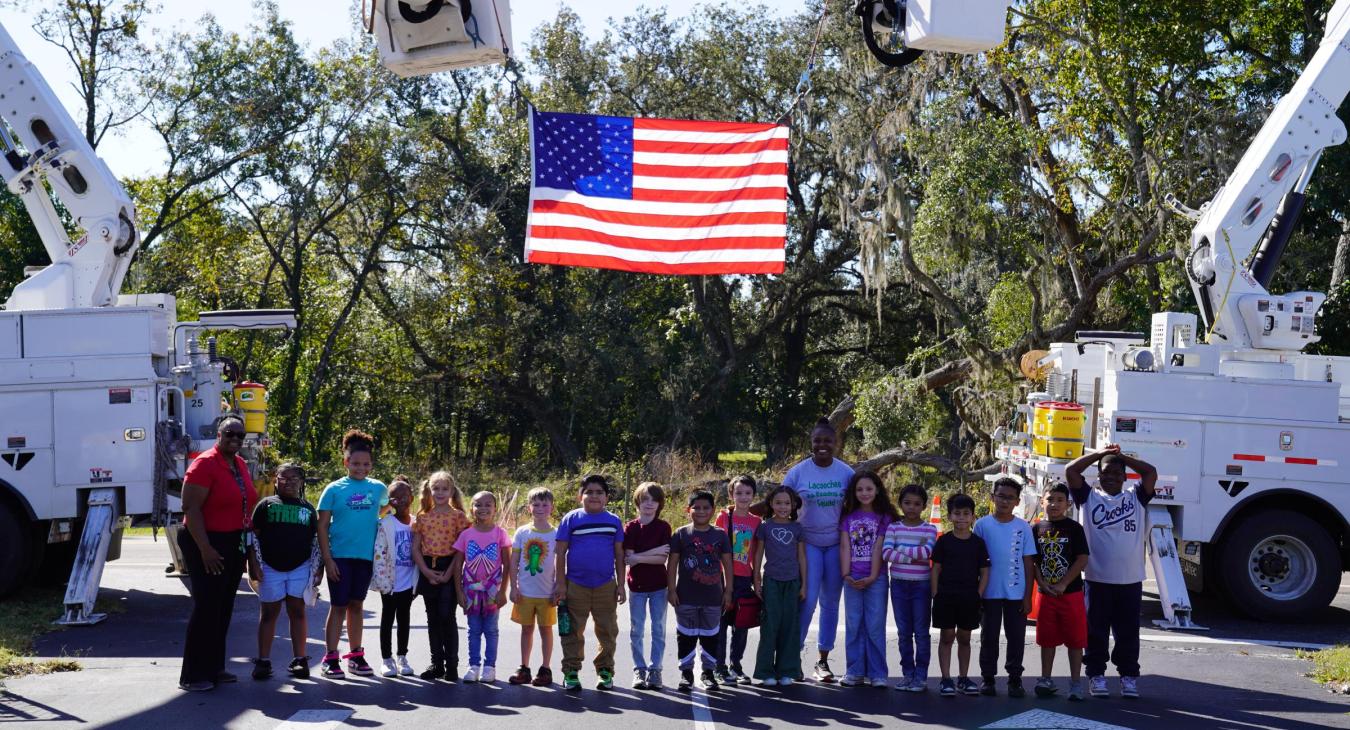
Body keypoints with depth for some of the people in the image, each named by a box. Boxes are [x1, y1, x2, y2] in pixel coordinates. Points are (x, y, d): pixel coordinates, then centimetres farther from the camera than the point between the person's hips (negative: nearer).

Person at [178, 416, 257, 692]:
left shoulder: (240, 464, 11)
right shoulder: (205, 464, -14)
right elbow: (190, 508, -19)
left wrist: (247, 544, 16)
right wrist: (205, 549, -23)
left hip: (234, 545, 8)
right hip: (208, 544, -8)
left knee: (224, 608, 13)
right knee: (206, 607, -8)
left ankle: (214, 668, 22)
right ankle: (192, 676, -2)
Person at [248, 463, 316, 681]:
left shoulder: (308, 509, 12)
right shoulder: (266, 504, 6)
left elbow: (315, 540, 13)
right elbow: (253, 536, 3)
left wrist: (316, 568, 6)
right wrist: (253, 564, -5)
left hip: (300, 568, 1)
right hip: (270, 567, -1)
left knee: (297, 612, 4)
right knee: (269, 613, 4)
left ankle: (299, 660, 9)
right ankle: (263, 661, 8)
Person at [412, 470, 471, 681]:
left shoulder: (458, 516, -1)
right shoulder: (423, 516, 9)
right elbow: (415, 548, 6)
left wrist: (449, 573, -12)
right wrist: (427, 572, -7)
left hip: (449, 569, -4)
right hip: (428, 570, 4)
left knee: (447, 616, -8)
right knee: (433, 618, 8)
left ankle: (452, 666, 0)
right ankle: (437, 664, 15)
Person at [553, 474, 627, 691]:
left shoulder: (614, 521, 5)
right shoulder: (571, 519, -1)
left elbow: (619, 555, 8)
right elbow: (561, 552, 0)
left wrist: (621, 584, 5)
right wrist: (561, 583, -4)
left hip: (606, 586, 2)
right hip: (576, 586, -2)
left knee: (607, 631, 8)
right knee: (573, 632, 5)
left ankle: (605, 671, 19)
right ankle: (571, 672, 13)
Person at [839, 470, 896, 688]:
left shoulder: (884, 517, 3)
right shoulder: (848, 517, 9)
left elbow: (878, 549, -4)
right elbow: (845, 547, 2)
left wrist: (872, 577, -11)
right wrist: (846, 575, -8)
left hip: (875, 578, -2)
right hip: (853, 578, 2)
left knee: (875, 625, -2)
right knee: (853, 625, 4)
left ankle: (877, 673, 3)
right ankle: (855, 672, 10)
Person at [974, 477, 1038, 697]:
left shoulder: (1023, 527, 3)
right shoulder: (982, 525, 1)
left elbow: (1028, 563, 4)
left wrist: (1028, 596, 0)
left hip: (1016, 593, 1)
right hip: (990, 592, -1)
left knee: (1017, 637, 4)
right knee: (989, 637, 6)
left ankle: (1015, 679, 13)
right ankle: (987, 678, 15)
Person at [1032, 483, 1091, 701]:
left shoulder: (1074, 528, -4)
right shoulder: (1037, 529, 6)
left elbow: (1082, 560, -9)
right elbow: (1032, 561, 8)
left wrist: (1062, 585, -12)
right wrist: (1042, 584, -6)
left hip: (1071, 592, -3)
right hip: (1046, 593, 3)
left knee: (1075, 639, 1)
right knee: (1047, 638, 10)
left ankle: (1075, 683, 8)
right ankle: (1046, 680, 19)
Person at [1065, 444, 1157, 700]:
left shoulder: (1136, 498, 9)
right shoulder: (1089, 497, 6)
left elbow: (1151, 473, -1)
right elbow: (1070, 471, -2)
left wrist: (1123, 457, 5)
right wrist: (1100, 454, 3)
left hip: (1130, 581, 1)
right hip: (1098, 580, -1)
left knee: (1128, 633, 8)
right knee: (1096, 632, 6)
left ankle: (1129, 677, 17)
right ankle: (1096, 675, 15)